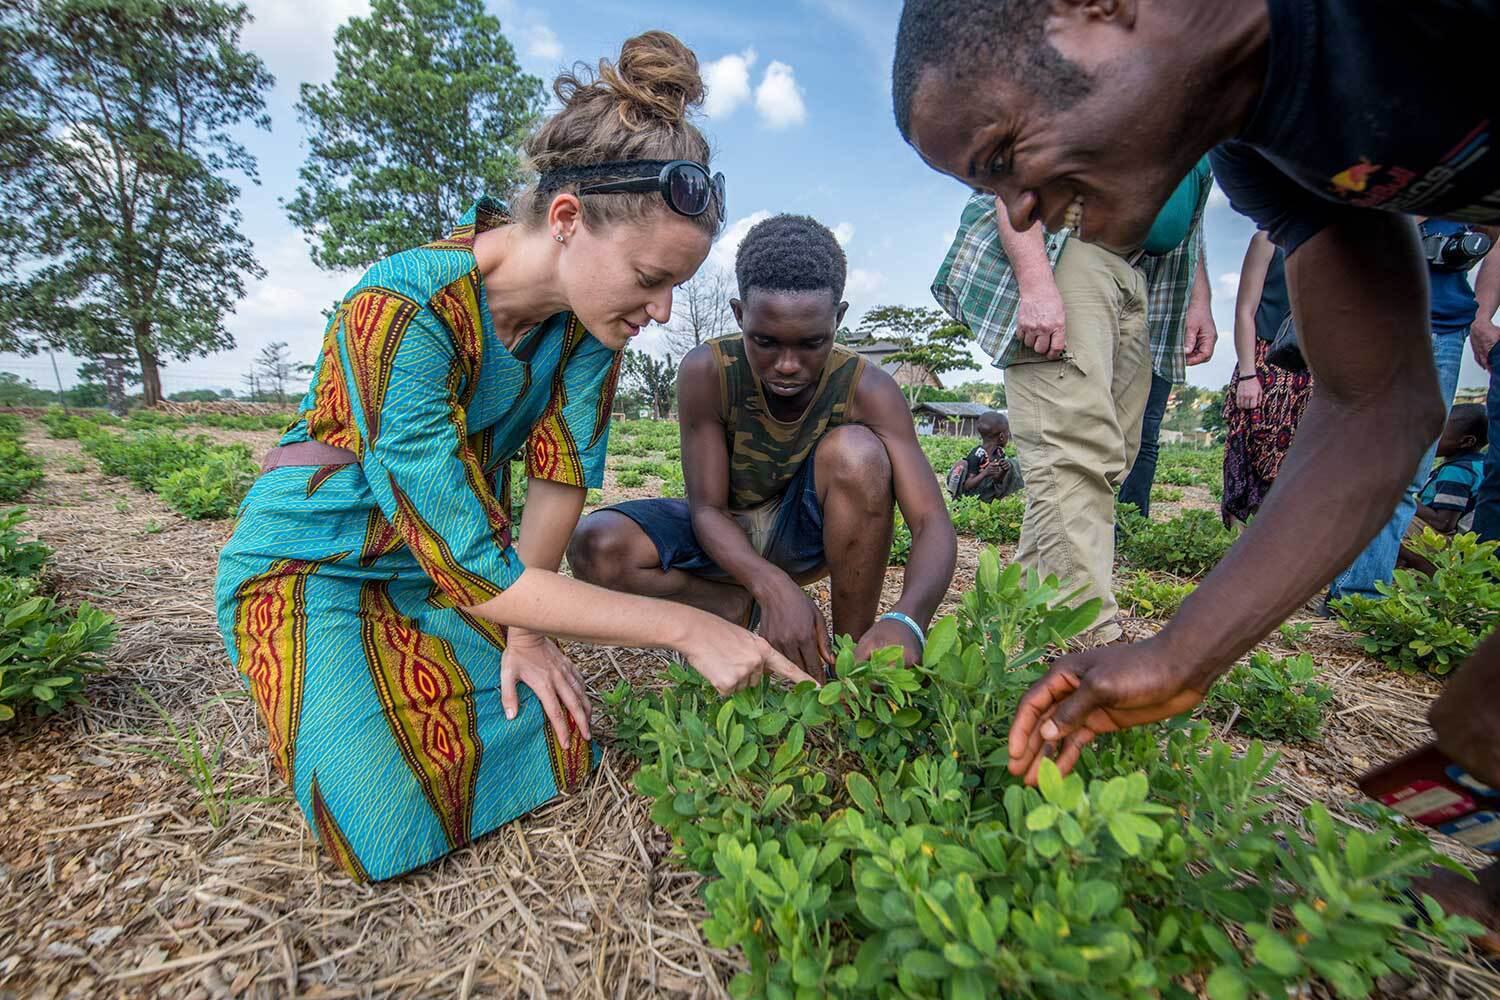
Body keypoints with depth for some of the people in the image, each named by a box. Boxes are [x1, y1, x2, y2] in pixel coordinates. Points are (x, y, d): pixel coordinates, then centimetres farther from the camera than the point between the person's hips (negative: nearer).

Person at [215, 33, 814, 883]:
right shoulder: (402, 311, -33)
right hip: (317, 561, -4)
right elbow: (471, 566, -35)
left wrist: (526, 627, -11)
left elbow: (562, 472, -7)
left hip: (456, 553, 5)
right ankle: (306, 680, 14)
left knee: (565, 759, -6)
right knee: (394, 833, -14)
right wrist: (688, 628, -35)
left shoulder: (590, 309, -14)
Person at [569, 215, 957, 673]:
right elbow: (707, 508, -22)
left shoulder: (868, 391, -24)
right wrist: (773, 586, -42)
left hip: (806, 531, 0)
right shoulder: (706, 372, -24)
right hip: (725, 533, 1)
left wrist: (906, 620, -49)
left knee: (857, 452, -33)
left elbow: (933, 523, -28)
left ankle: (855, 659, -17)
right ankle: (744, 611, -6)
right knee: (596, 547, -26)